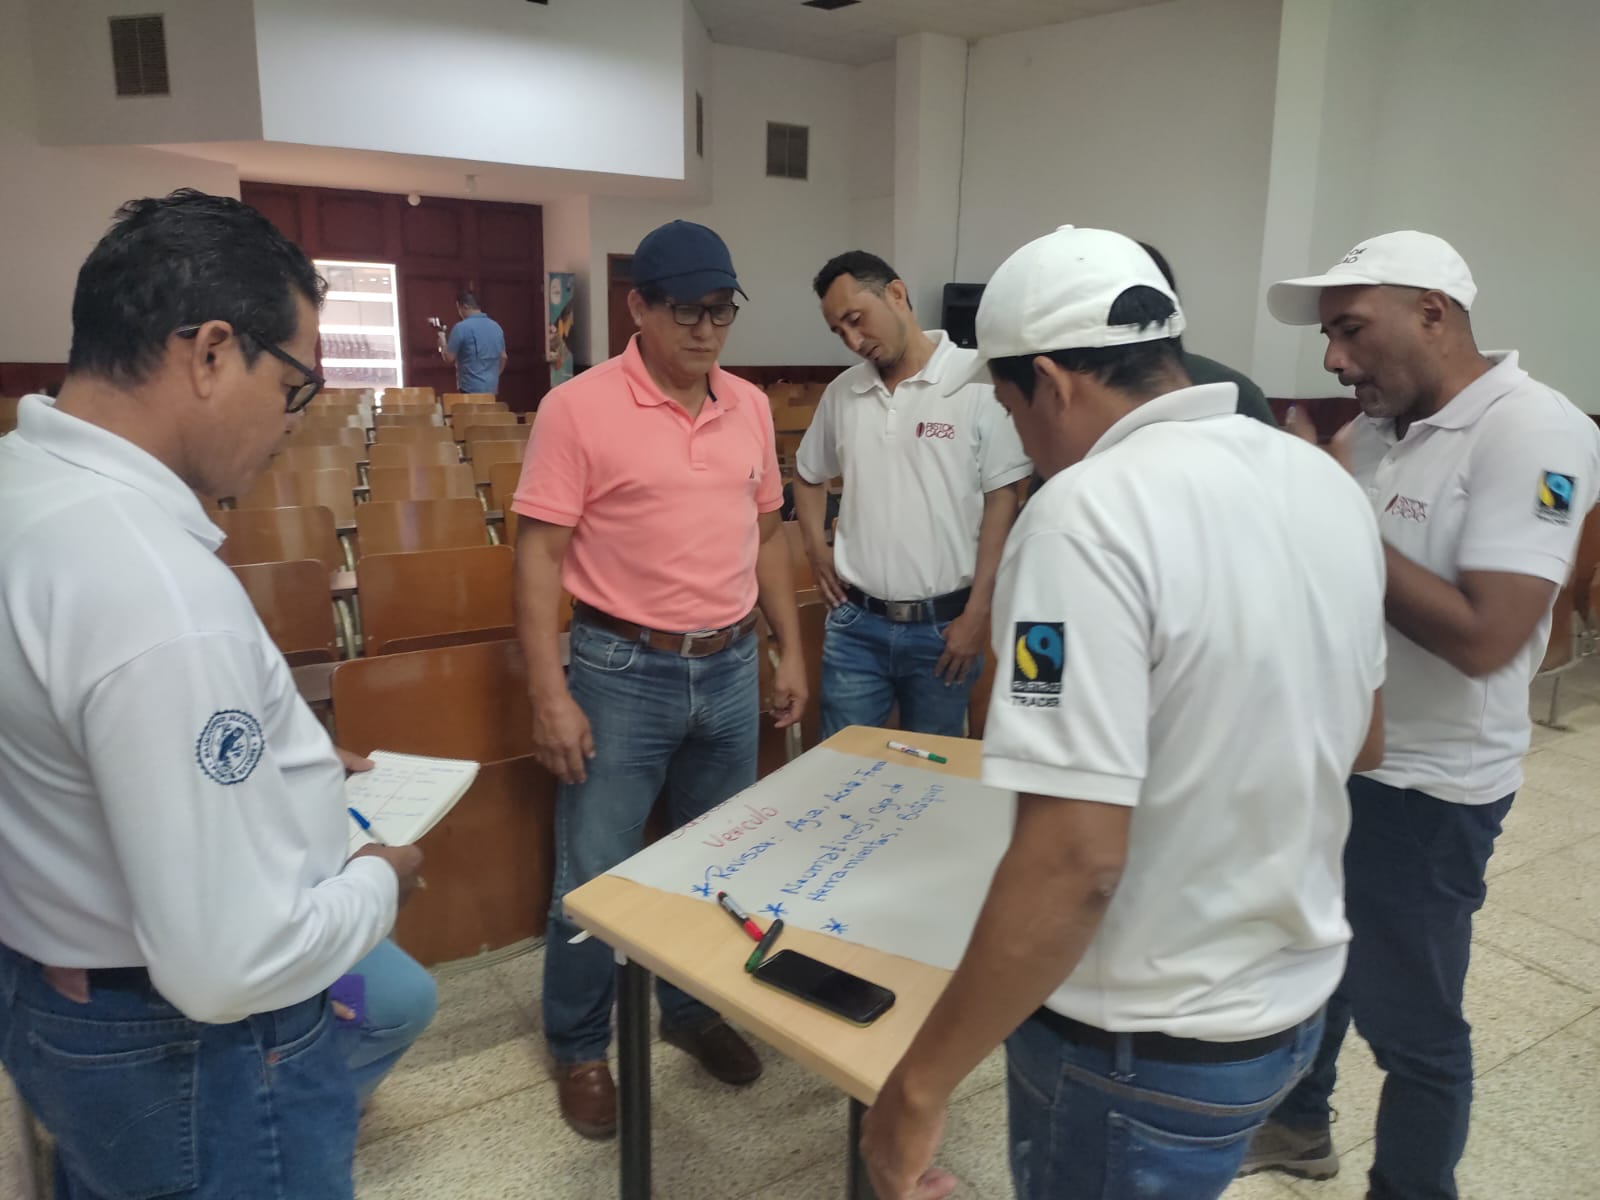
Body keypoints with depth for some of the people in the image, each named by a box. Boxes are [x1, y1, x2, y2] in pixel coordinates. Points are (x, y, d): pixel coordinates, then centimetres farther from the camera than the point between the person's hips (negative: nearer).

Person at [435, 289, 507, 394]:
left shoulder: (461, 327, -12)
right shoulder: (496, 326, 9)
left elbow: (449, 358, -8)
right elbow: (503, 357, 17)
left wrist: (442, 339, 10)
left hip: (470, 389, -6)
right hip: (491, 388, 6)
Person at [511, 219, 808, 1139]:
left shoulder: (751, 407, 5)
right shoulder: (579, 408, -11)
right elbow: (539, 555, -12)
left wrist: (790, 651, 11)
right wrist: (550, 694, -16)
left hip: (731, 667, 5)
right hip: (623, 672, -5)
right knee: (594, 875, 7)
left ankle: (696, 1009, 40)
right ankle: (580, 1049, 29)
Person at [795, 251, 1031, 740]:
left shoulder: (979, 381, -9)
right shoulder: (842, 392, 6)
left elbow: (1002, 500, -9)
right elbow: (808, 475, 22)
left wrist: (977, 614, -10)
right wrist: (816, 549, 8)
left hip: (942, 624, -3)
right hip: (855, 623, 4)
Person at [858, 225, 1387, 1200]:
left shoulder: (1091, 512, -26)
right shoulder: (1327, 483, -1)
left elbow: (1074, 864, -31)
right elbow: (1360, 744, 12)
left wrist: (921, 1085, -20)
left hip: (1148, 1047, -7)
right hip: (1297, 995, 8)